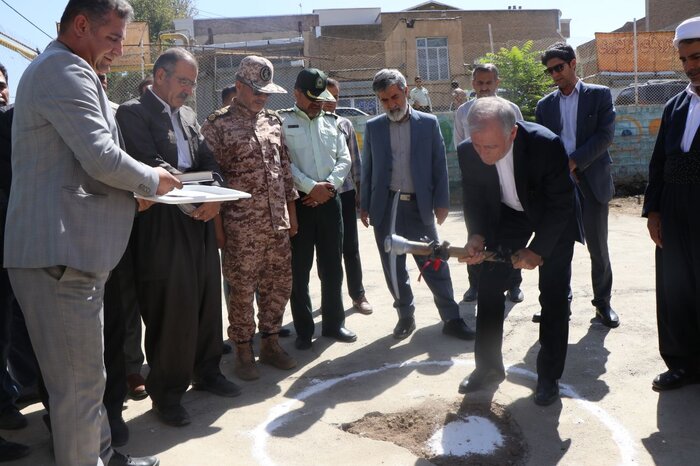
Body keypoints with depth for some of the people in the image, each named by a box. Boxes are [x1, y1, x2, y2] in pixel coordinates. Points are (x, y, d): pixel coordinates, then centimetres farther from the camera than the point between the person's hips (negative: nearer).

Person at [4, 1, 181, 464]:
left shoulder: (54, 69, 22)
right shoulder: (65, 70, -12)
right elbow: (103, 158, -22)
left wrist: (134, 191, 14)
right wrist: (152, 179, -4)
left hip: (73, 248, 11)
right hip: (62, 252, -11)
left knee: (85, 375, 20)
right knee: (79, 383, 0)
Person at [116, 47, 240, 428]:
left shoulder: (189, 116, 18)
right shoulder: (133, 112, -3)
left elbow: (208, 162, 12)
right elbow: (152, 166, -14)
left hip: (200, 219, 7)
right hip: (162, 224, -7)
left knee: (207, 299, 12)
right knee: (169, 307, -2)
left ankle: (205, 372, 30)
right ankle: (166, 392, 13)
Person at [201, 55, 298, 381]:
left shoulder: (273, 121, 12)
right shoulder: (217, 124, -5)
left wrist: (291, 213, 14)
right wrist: (217, 224, -10)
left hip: (278, 222, 6)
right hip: (241, 225, -6)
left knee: (280, 283, 11)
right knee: (242, 288, 3)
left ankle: (270, 342, 27)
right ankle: (243, 351, 19)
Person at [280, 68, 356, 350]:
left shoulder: (332, 122, 14)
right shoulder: (282, 122, 0)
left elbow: (344, 160, 8)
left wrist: (329, 185, -8)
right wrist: (312, 187, -14)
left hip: (329, 201, 4)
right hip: (298, 202, -3)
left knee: (332, 266, 10)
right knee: (299, 269, 4)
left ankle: (333, 323, 24)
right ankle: (304, 330, 16)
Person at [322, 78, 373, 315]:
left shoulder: (345, 124, 7)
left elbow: (355, 160, 10)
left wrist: (359, 191, 7)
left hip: (345, 193, 2)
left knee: (350, 247, 7)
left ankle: (358, 295, 18)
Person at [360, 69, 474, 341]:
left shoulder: (428, 123, 3)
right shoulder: (373, 127, 7)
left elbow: (439, 165, 3)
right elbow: (367, 169, 9)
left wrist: (441, 203, -1)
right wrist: (365, 206, 6)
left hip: (419, 207, -1)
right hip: (385, 208, 2)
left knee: (435, 266, 2)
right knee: (393, 268, 8)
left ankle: (451, 319, 14)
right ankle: (405, 317, 24)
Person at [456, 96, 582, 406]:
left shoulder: (546, 145, -35)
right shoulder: (468, 152, -25)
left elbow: (561, 203, -24)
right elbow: (474, 199, -9)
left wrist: (538, 250, -26)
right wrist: (477, 236, -25)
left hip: (553, 217, -3)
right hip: (508, 215, 3)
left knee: (553, 297, -4)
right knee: (489, 287, 0)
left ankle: (549, 376, 13)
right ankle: (488, 366, 17)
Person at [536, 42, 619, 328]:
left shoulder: (599, 95, 2)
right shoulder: (545, 105, 11)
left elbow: (605, 135, -8)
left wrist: (574, 161, -16)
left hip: (592, 180, -2)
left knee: (598, 246, 4)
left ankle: (603, 303, 19)